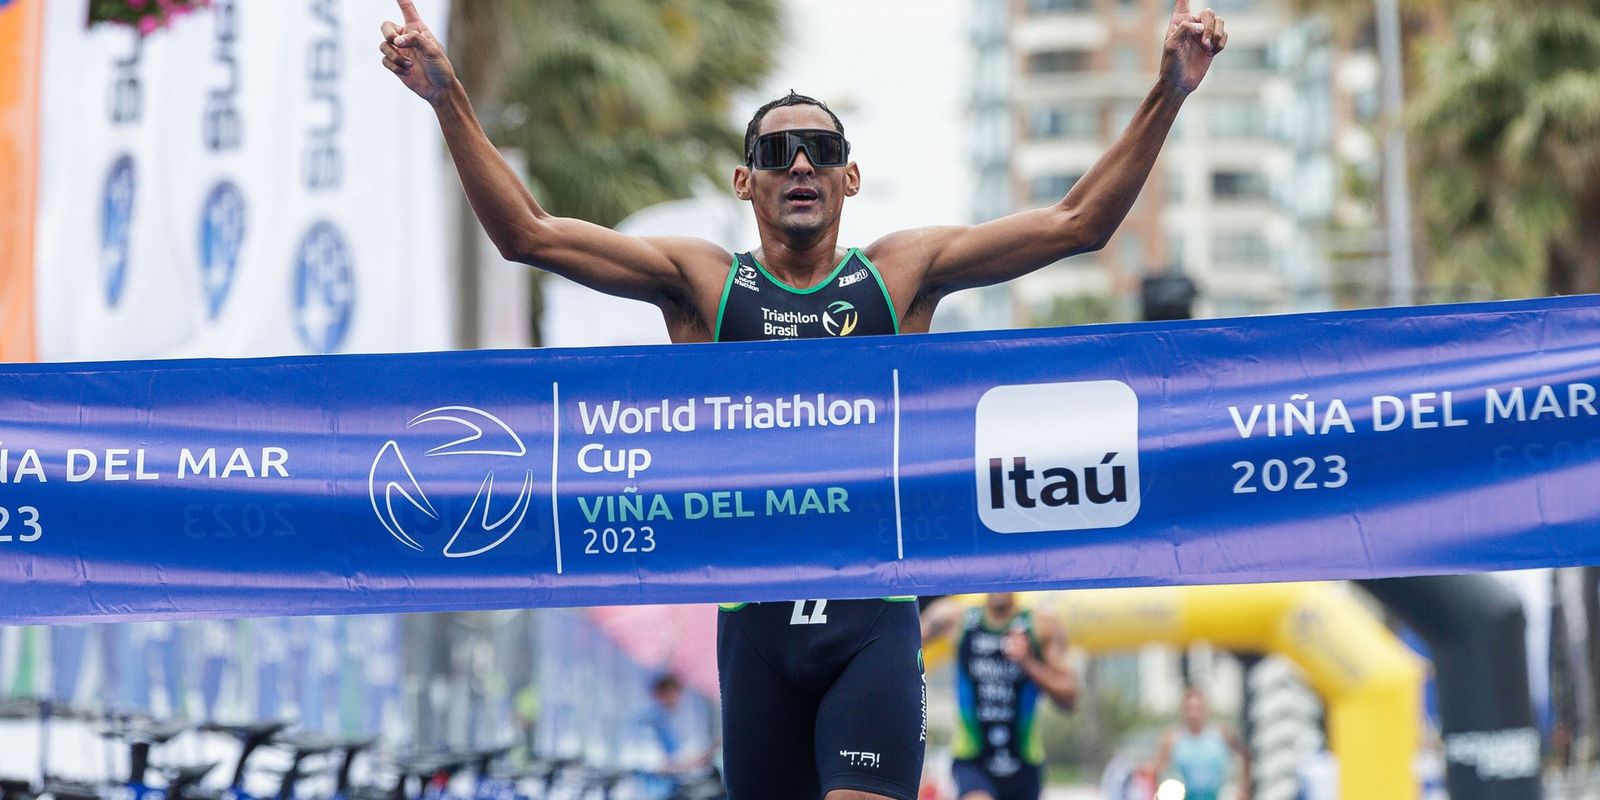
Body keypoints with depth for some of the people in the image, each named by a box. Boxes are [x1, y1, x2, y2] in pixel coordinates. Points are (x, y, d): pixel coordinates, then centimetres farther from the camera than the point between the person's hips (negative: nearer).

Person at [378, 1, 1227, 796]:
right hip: (756, 620, 1)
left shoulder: (901, 273, 8)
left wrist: (1166, 95, -4)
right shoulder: (702, 283, 6)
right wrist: (449, 100, -8)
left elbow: (1077, 223, 4)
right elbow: (525, 232, 0)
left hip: (873, 621, -1)